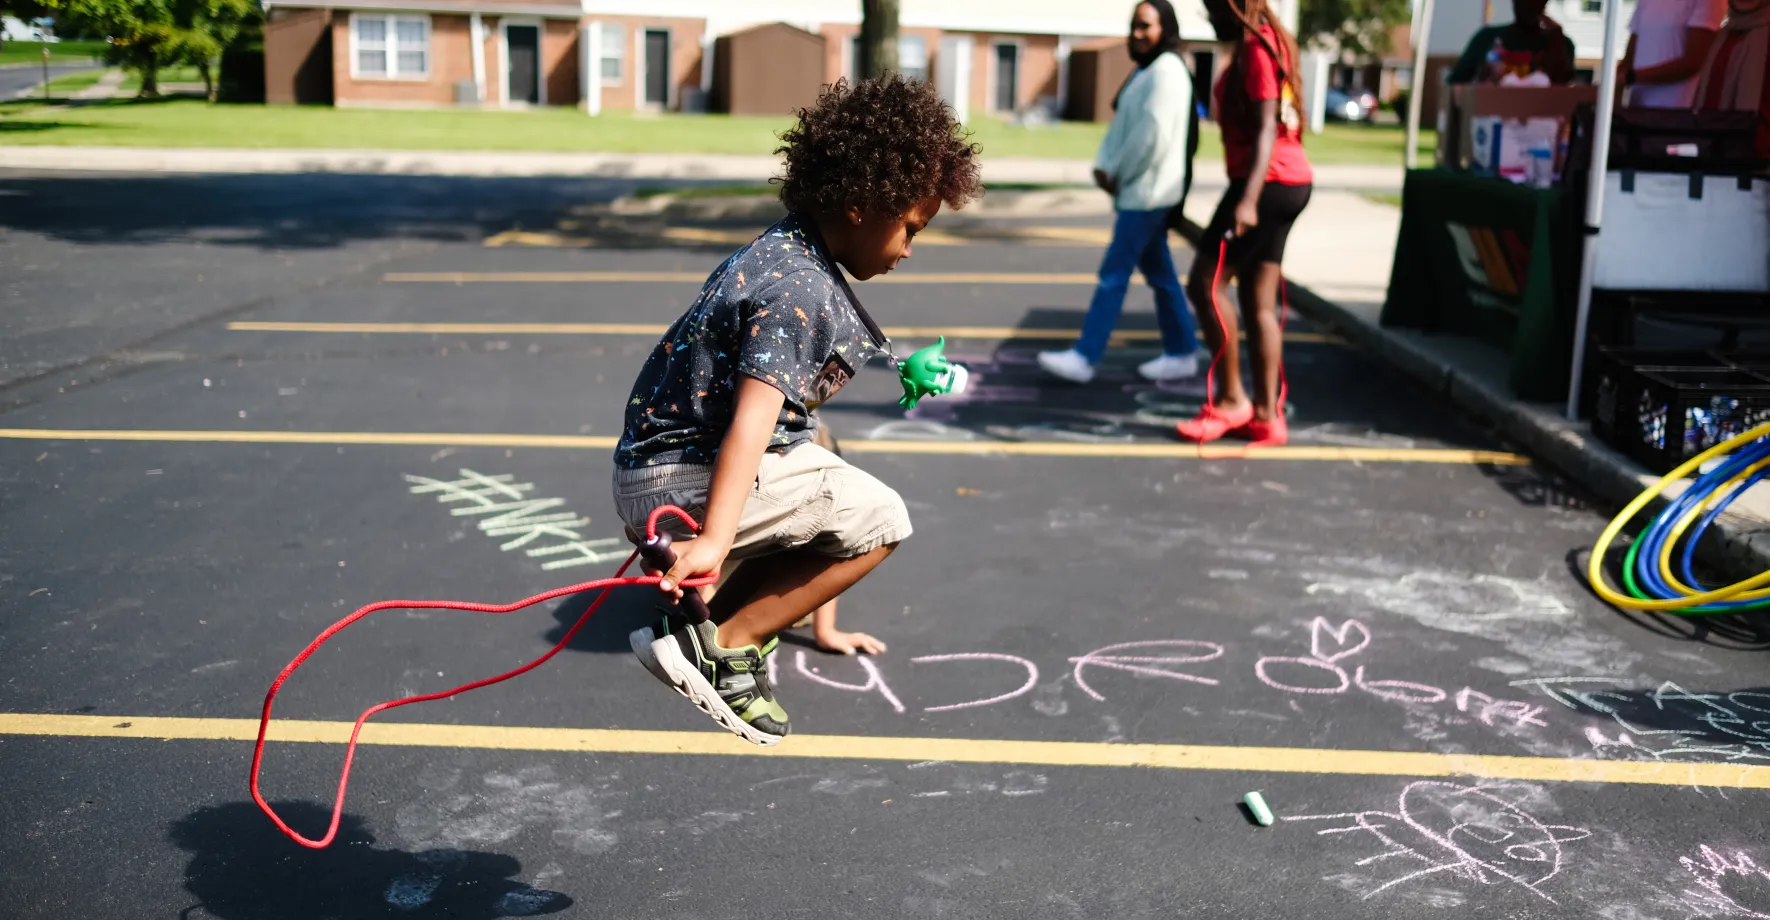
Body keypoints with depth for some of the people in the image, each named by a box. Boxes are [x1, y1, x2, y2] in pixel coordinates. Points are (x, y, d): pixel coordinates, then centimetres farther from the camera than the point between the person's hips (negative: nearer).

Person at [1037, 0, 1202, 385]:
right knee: (1158, 273, 12)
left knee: (1114, 273, -8)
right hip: (1137, 189, 10)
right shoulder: (1144, 71, 18)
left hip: (1148, 191, -10)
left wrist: (1117, 175, -12)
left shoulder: (1167, 71, -14)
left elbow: (1153, 135, -21)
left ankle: (1085, 357, -6)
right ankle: (1181, 353, 18)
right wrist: (1104, 167, 0)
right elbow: (1121, 125, 15)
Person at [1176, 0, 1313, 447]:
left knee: (1205, 284, -7)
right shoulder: (1268, 42, 18)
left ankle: (1231, 399, -1)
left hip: (1267, 181, -10)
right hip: (1288, 180, 10)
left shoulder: (1255, 48, -12)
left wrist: (1248, 199, -28)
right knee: (1259, 302, 8)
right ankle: (1266, 414, 9)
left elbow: (1265, 129, -21)